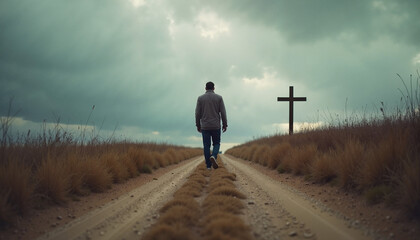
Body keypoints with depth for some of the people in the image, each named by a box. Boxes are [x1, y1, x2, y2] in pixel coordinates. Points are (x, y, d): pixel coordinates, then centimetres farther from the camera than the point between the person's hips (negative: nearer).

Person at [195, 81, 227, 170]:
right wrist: (225, 124, 5)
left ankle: (208, 165, 3)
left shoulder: (200, 98, 1)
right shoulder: (219, 98, 0)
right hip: (216, 126, 0)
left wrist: (198, 125, 9)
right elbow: (223, 112, -3)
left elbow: (197, 113, 0)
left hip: (205, 127, 1)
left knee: (207, 146, 6)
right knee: (216, 144, 12)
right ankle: (213, 156, -17)